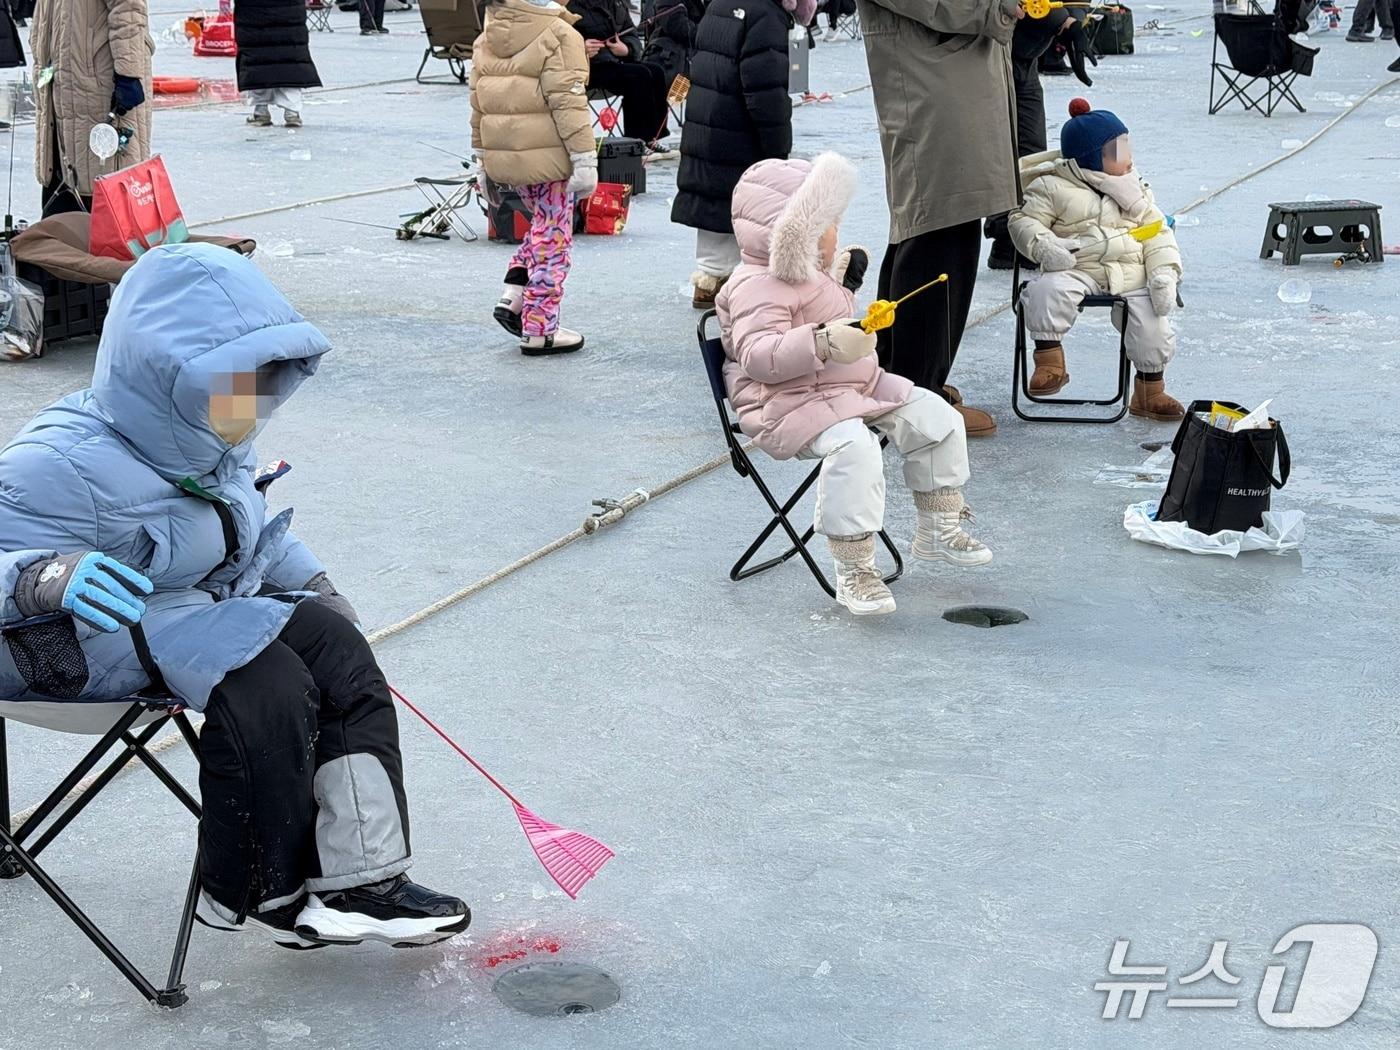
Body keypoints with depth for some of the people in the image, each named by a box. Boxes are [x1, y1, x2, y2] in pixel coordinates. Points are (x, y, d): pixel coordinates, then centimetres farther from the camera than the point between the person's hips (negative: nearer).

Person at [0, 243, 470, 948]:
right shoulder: (65, 466, -25)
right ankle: (252, 895, -8)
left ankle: (360, 876, -8)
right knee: (266, 685, -28)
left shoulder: (217, 444, 5)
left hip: (210, 603, 9)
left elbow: (254, 530, 23)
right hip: (91, 637, -9)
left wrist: (313, 584, 12)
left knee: (337, 649, -9)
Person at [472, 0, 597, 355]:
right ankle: (539, 330, 8)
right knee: (552, 238, 4)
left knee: (542, 223, 26)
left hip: (503, 158, 7)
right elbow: (568, 102, -17)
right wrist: (584, 160, -14)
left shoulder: (486, 40, 8)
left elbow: (478, 103, 14)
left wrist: (483, 157, 22)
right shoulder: (559, 36, -13)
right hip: (549, 157, -7)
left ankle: (514, 295, 11)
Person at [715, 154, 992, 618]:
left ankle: (939, 531, 18)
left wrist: (841, 281, 25)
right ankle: (853, 572, -28)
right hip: (791, 402, -10)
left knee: (935, 419, 3)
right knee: (853, 447, -37)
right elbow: (757, 355, -33)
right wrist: (823, 344, -41)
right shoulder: (758, 286, -20)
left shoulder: (807, 272, 14)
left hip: (858, 387, 10)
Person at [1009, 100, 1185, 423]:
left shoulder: (1135, 190, 16)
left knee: (1153, 320, -10)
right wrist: (1042, 245, -23)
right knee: (1047, 290, -33)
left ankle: (1150, 388, 12)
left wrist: (1164, 272, -6)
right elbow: (1024, 220, -1)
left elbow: (1157, 231, 11)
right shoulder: (1053, 187, 1)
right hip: (1076, 270, -4)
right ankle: (1049, 360, -19)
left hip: (1131, 274, 4)